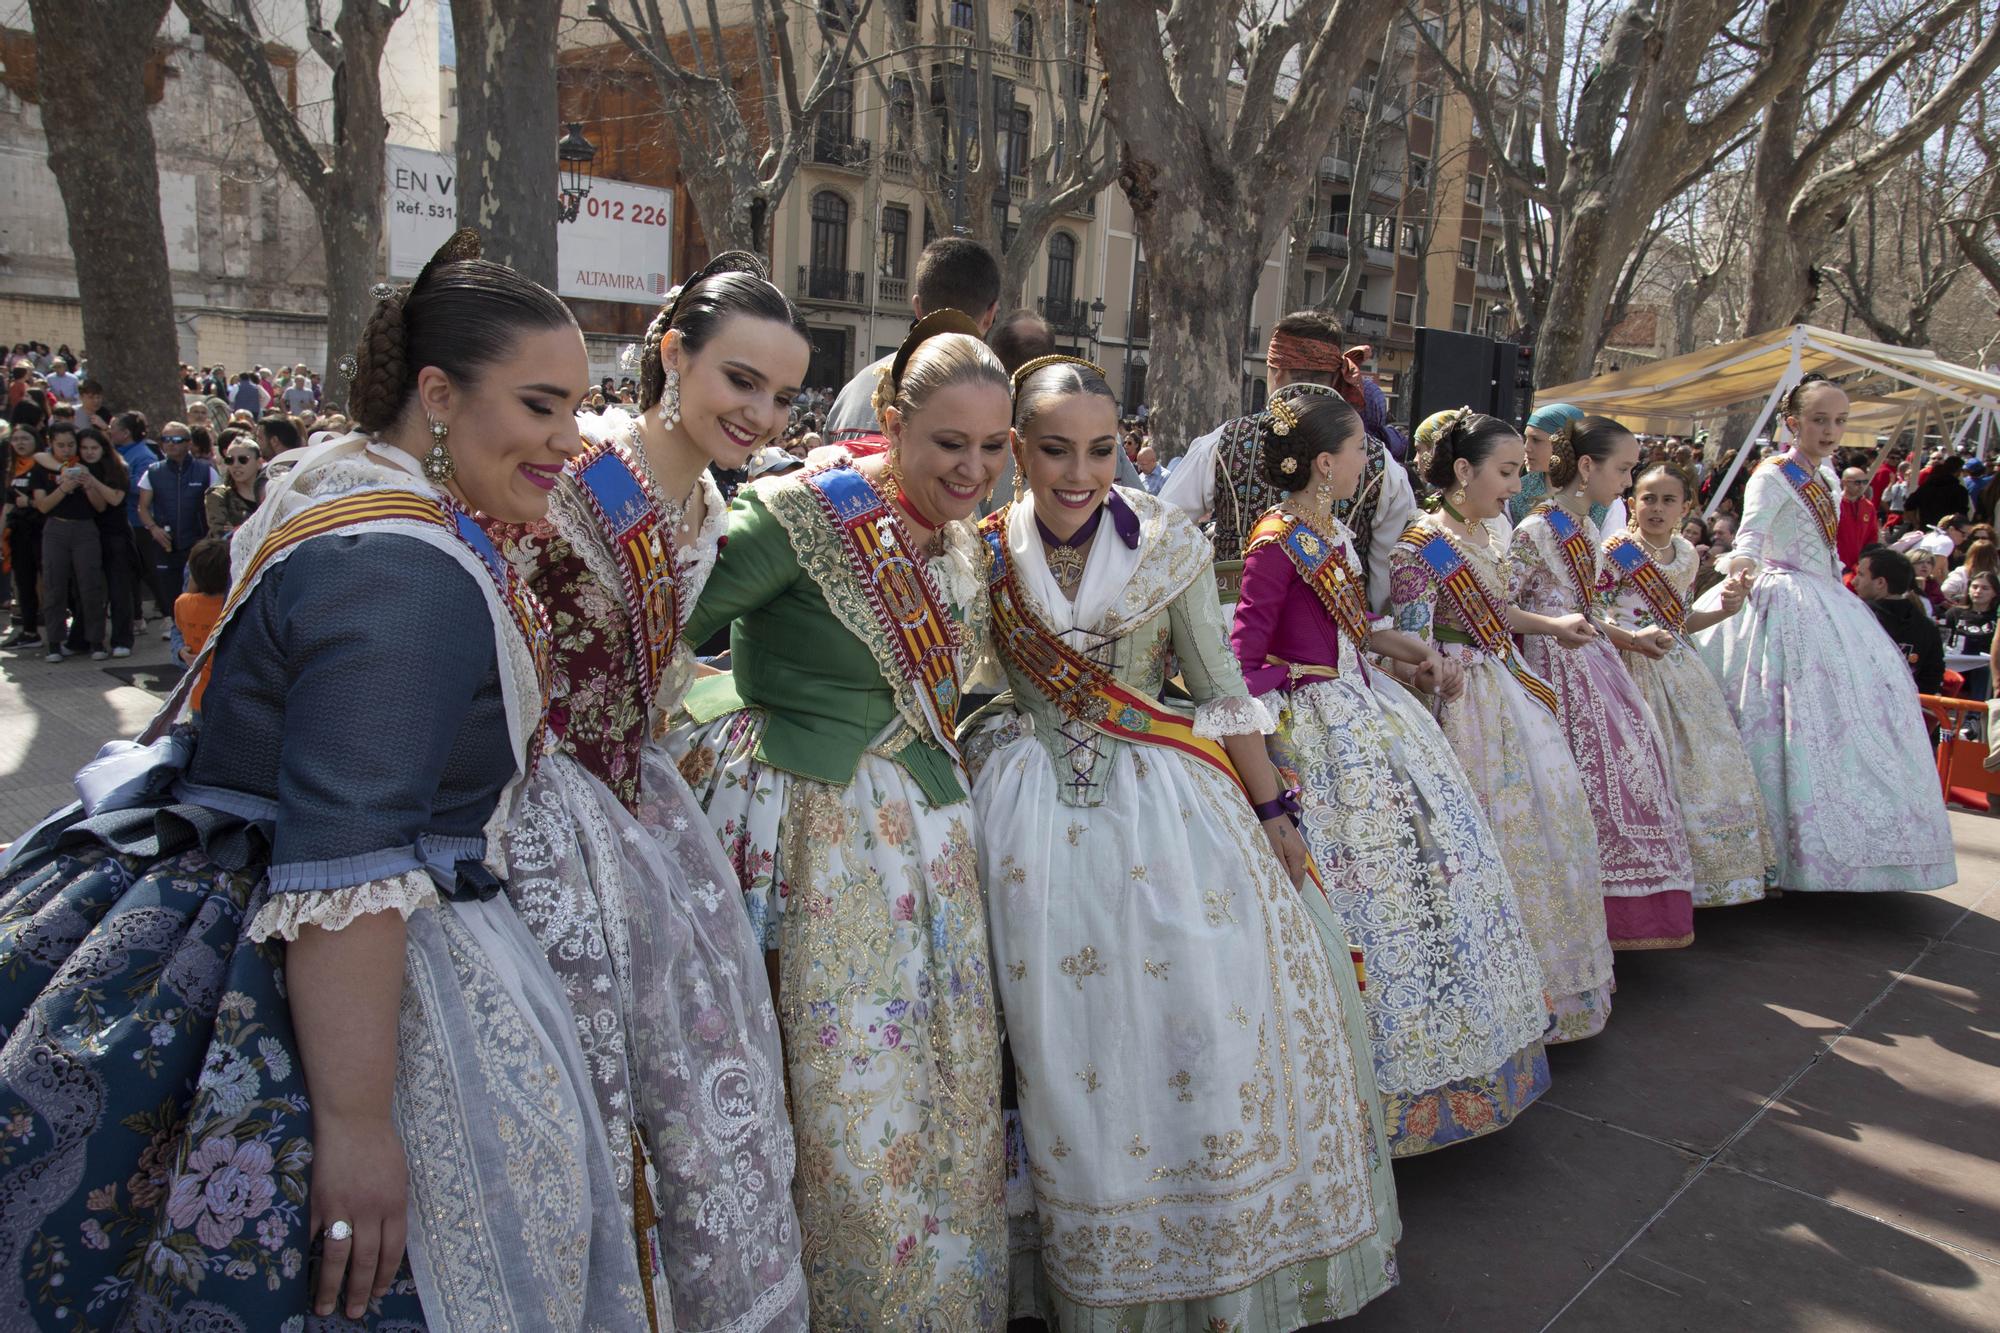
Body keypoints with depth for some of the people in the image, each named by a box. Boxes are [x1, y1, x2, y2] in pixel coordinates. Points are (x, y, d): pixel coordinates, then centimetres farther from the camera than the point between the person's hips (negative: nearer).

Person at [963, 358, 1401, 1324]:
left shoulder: (1168, 543, -3)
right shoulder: (985, 552, -2)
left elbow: (1220, 688, 2)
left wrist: (1271, 812, 2)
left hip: (1168, 808, 0)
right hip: (1042, 823, 0)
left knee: (1212, 1017, 0)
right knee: (1071, 1045, 6)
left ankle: (1234, 1254, 24)